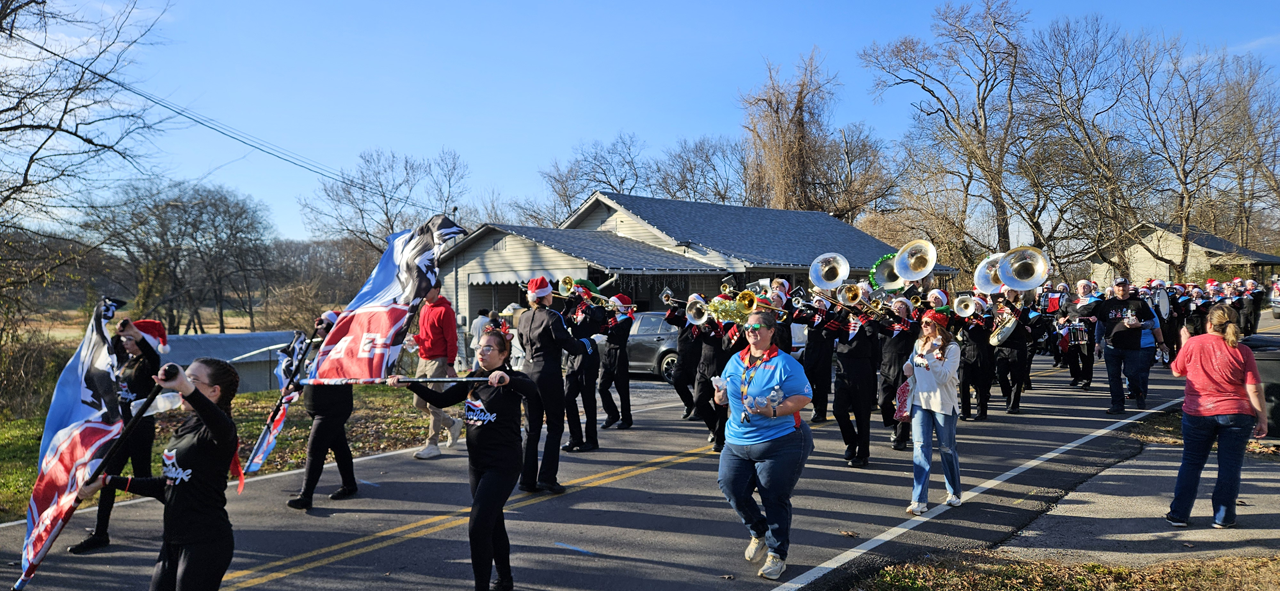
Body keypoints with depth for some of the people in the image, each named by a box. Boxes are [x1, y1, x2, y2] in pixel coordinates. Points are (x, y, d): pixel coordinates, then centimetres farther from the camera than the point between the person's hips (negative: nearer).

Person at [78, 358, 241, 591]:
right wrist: (106, 482, 20)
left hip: (206, 543, -9)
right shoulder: (185, 428, 12)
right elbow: (164, 486, 19)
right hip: (173, 541, 9)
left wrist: (187, 388, -57)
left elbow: (223, 428, -44)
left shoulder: (217, 431, -15)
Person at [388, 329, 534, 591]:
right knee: (493, 523, 18)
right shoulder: (472, 380, 8)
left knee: (477, 527, -14)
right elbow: (441, 400, 10)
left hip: (503, 464, -8)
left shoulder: (512, 380, -13)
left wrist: (507, 379, -52)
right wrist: (409, 384, 1)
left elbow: (532, 391, -34)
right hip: (477, 463, 8)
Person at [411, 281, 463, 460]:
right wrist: (415, 338, 2)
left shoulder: (444, 310, -12)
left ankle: (432, 445, 0)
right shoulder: (424, 308, 15)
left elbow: (451, 339, -13)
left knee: (433, 404, -7)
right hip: (423, 359, 9)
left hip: (438, 361, -9)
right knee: (419, 402, 10)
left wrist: (450, 365, -16)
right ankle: (452, 424, 26)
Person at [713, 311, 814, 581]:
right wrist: (721, 395, -5)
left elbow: (803, 397, -12)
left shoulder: (785, 364, -7)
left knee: (775, 500, 1)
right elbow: (723, 395, 19)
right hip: (737, 442, 5)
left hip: (780, 444, -5)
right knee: (731, 487, -6)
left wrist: (774, 411, -25)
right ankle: (760, 533, 22)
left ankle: (777, 555, 19)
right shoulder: (735, 361, 11)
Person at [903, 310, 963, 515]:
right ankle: (919, 500, -8)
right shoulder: (919, 344, 9)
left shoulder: (951, 348, -7)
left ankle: (954, 492, 30)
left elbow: (944, 377, -17)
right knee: (921, 448, -5)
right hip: (920, 402, 4)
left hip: (943, 404, -4)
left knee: (947, 448, 8)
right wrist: (908, 367, 0)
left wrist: (929, 356, -21)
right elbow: (910, 369, 22)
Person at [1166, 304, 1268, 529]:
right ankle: (1223, 517, 13)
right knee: (1229, 466, 9)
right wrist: (1262, 419, -1)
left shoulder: (1193, 344, -5)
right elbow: (1254, 390, -8)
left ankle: (1178, 514, 11)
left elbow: (1176, 371, 10)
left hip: (1197, 413, 1)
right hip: (1236, 415, -1)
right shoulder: (1242, 351, -6)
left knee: (1191, 463, 10)